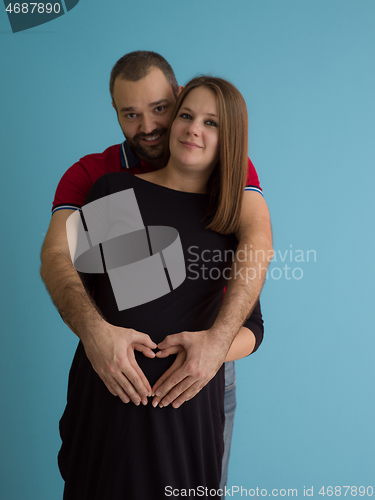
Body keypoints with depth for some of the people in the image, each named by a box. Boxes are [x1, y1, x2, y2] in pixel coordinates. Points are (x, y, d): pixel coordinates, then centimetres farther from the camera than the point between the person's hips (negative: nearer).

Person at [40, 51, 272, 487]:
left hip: (206, 357, 0)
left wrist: (219, 338, -42)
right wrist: (92, 328, -43)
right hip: (119, 364, 0)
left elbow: (257, 241, -25)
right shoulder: (89, 175, -7)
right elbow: (55, 256, -22)